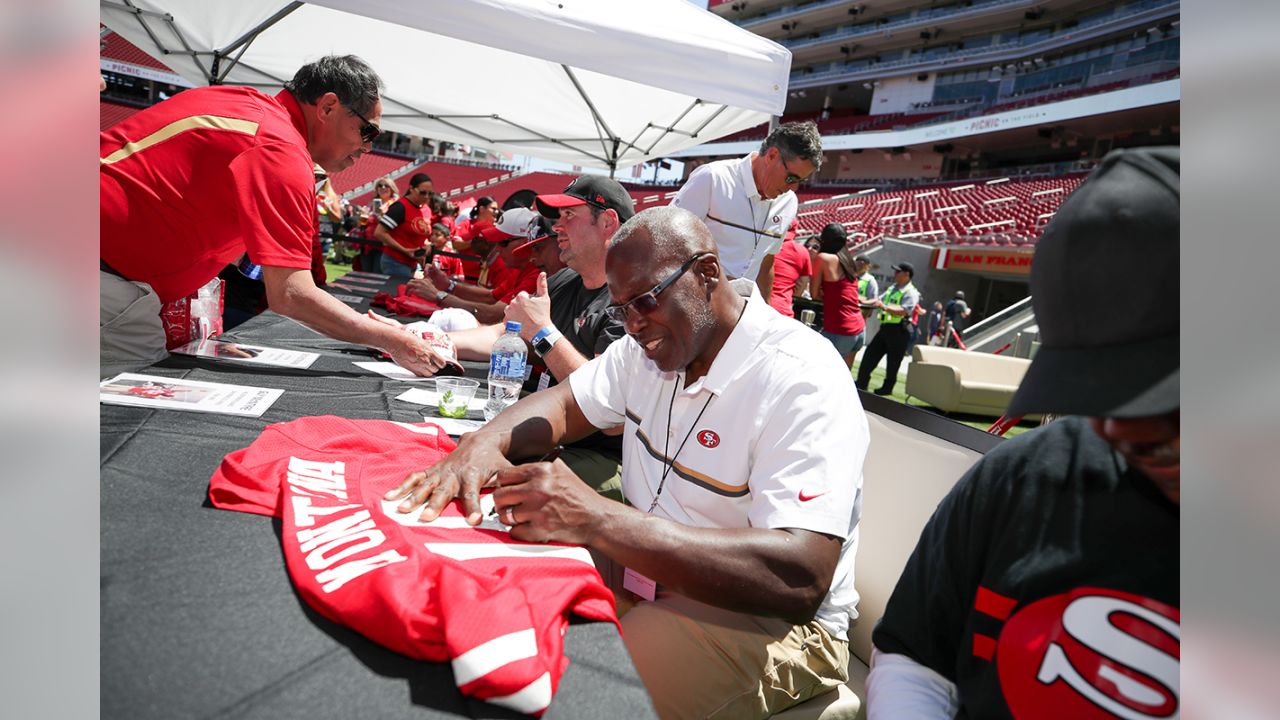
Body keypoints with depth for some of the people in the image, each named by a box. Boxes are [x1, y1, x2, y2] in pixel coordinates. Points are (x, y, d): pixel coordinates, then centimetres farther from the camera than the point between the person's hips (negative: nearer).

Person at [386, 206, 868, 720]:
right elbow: (564, 405, 8)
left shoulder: (803, 381, -23)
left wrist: (596, 520, -39)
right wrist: (486, 441, -16)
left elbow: (801, 581, -32)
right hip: (645, 563, 7)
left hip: (766, 621, -6)